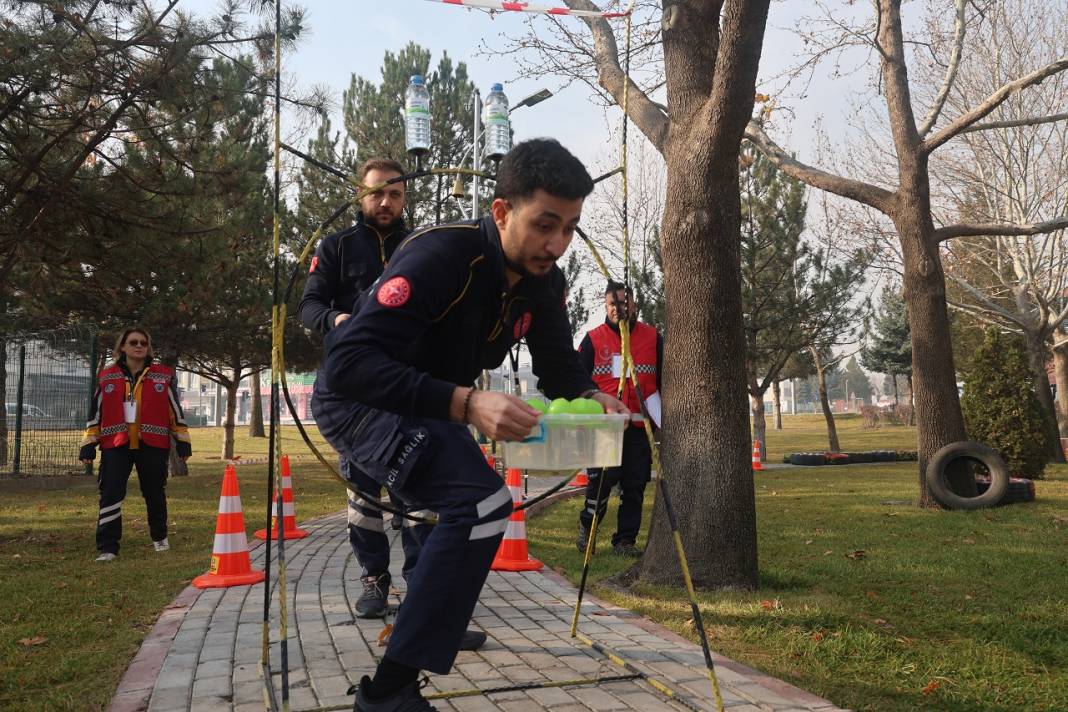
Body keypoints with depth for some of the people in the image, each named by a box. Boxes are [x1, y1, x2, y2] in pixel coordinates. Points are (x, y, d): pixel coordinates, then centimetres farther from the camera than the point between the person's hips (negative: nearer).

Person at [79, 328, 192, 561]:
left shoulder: (164, 375, 4)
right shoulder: (106, 377, 6)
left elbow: (175, 409, 6)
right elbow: (95, 411, 9)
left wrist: (182, 439, 4)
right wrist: (89, 442, 5)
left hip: (153, 445, 0)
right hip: (115, 445, 0)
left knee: (155, 494, 13)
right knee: (110, 495, -6)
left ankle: (160, 536, 34)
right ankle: (107, 547, 2)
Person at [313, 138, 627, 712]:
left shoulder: (543, 282, -10)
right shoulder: (441, 256, -34)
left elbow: (558, 365, 0)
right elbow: (348, 363, -42)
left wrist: (589, 397, -24)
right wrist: (465, 404, -51)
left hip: (428, 403, 9)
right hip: (357, 400, -9)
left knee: (471, 506, 27)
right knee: (482, 504, -28)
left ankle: (439, 621, 54)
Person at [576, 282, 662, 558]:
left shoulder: (652, 337, 8)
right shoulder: (593, 339, 3)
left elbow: (663, 381, 12)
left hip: (640, 427, 2)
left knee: (635, 486, 5)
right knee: (600, 481, -5)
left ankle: (626, 539, 17)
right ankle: (586, 527, 20)